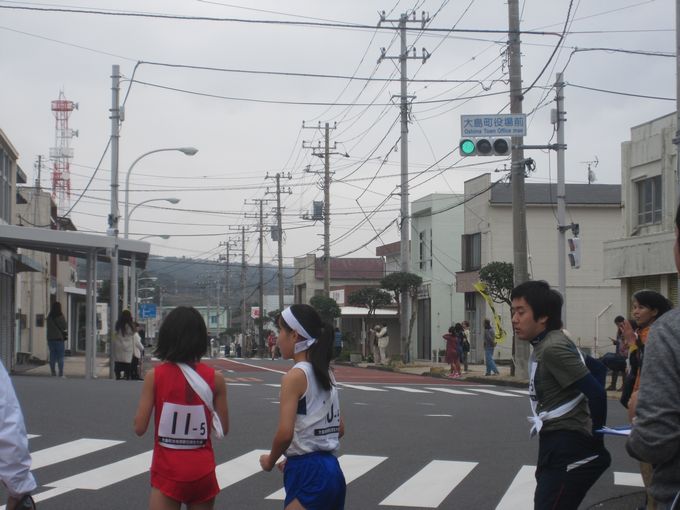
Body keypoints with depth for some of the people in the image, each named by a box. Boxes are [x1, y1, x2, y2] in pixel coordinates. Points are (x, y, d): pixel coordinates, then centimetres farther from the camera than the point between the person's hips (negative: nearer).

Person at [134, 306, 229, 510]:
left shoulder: (155, 376, -8)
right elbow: (223, 429, 2)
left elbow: (140, 428, -6)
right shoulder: (215, 378, -3)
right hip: (202, 470, 2)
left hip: (167, 472, -2)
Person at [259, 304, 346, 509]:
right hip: (331, 469, 9)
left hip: (307, 474, -9)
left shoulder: (295, 376, -13)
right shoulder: (325, 373, 12)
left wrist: (270, 460, -2)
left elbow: (285, 433, -21)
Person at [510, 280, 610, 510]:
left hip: (568, 450, -11)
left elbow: (596, 393, -23)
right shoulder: (544, 346, 13)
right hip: (557, 447, 11)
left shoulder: (553, 348, -17)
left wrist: (596, 441, -13)